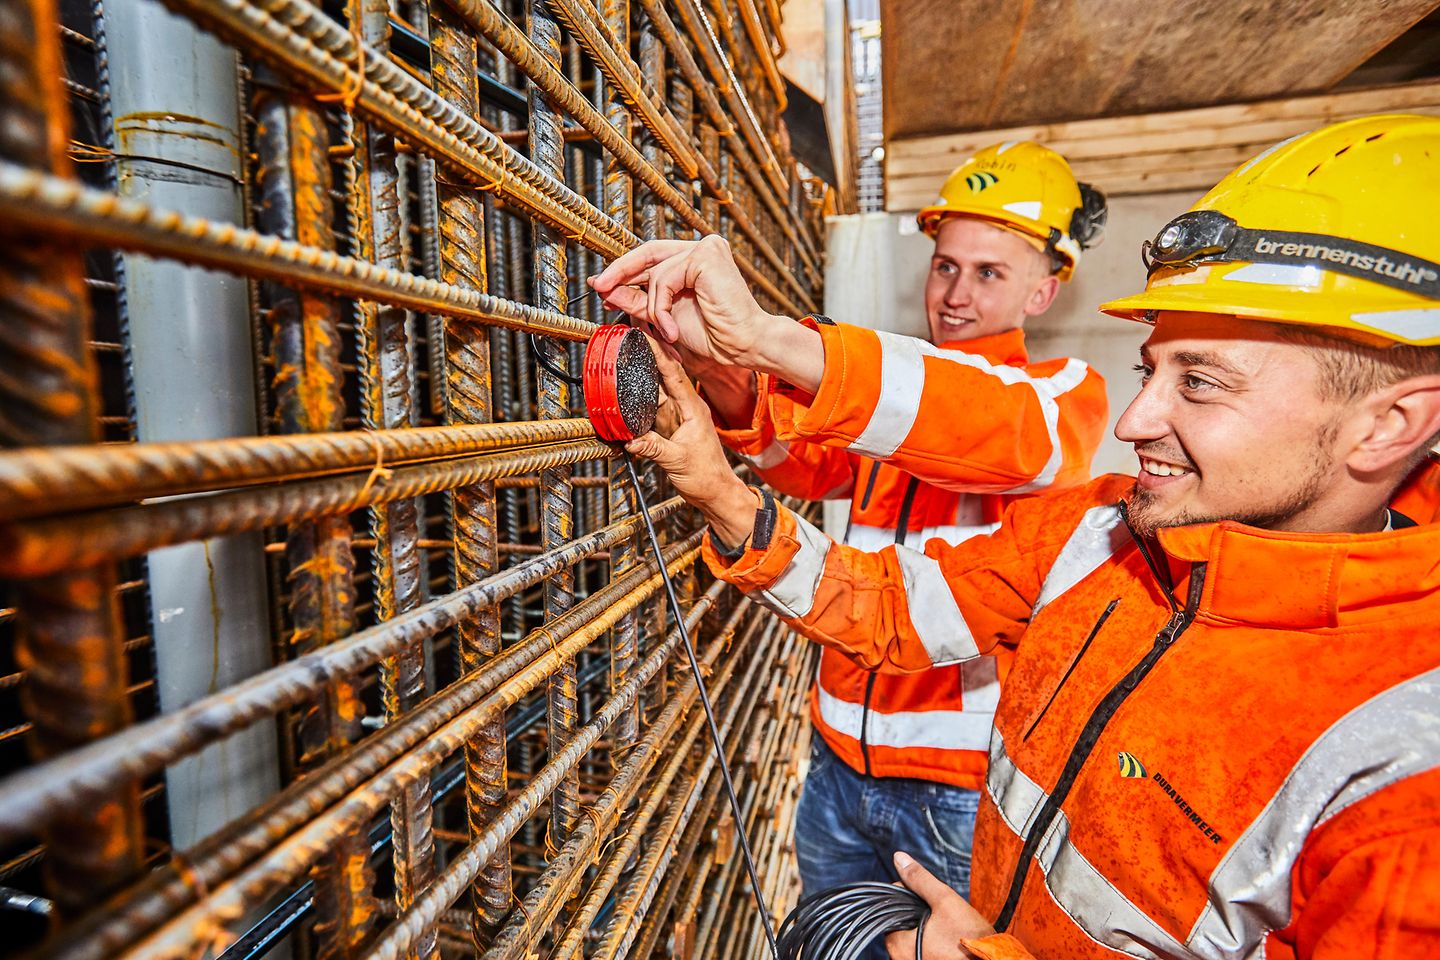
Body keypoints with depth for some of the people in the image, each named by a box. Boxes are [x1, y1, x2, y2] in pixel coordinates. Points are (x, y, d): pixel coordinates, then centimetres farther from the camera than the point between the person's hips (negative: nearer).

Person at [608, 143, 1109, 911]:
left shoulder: (1067, 391, -6)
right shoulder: (889, 390, 9)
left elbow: (1010, 432, -30)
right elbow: (806, 465, -9)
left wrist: (768, 337, -44)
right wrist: (732, 388, -32)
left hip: (963, 784, -4)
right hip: (841, 759, 5)